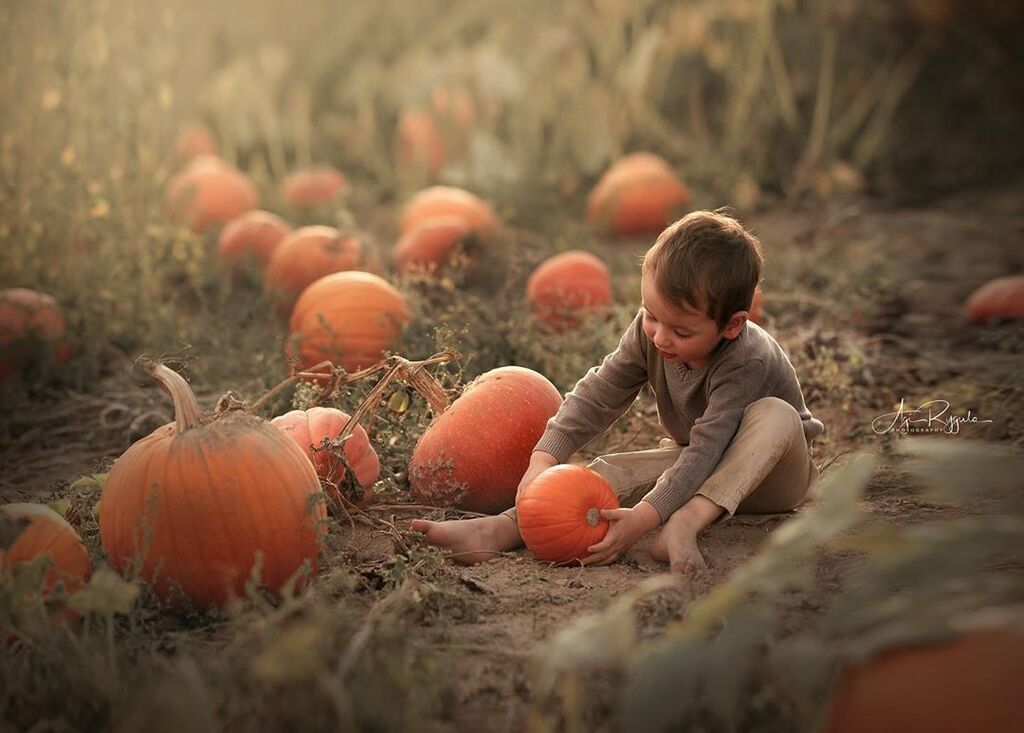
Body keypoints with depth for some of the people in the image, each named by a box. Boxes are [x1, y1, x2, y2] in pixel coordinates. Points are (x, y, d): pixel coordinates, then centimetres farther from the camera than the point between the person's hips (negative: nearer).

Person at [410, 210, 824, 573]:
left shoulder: (749, 361, -34)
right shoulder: (648, 333, -16)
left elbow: (706, 450, -40)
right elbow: (597, 395, -13)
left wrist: (643, 517, -49)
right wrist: (545, 459, -28)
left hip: (768, 473, -4)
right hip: (695, 462, 5)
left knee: (776, 415, -37)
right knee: (614, 472, -21)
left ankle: (685, 523, -50)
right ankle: (503, 529, -38)